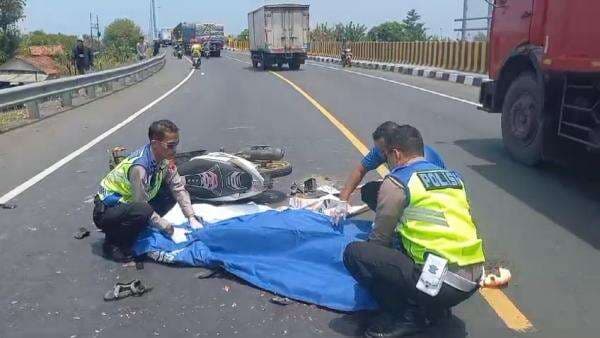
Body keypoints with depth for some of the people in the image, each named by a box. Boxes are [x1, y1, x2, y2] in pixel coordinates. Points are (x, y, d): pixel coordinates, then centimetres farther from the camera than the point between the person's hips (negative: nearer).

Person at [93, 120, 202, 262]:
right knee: (142, 212, -37)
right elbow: (141, 205, -26)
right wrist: (167, 227, -17)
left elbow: (178, 187, -3)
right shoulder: (139, 166, -32)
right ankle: (113, 243, -9)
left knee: (170, 193, -3)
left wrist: (192, 218, -10)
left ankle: (137, 228, 7)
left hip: (128, 204, 8)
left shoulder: (164, 159, -10)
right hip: (106, 212, -8)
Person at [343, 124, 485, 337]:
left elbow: (379, 238, 3)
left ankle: (408, 316, 1)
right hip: (472, 279, 8)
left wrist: (367, 254, 25)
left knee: (354, 253, -6)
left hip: (442, 282, -8)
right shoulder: (452, 176, 17)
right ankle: (433, 308, 16)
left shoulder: (397, 181, -5)